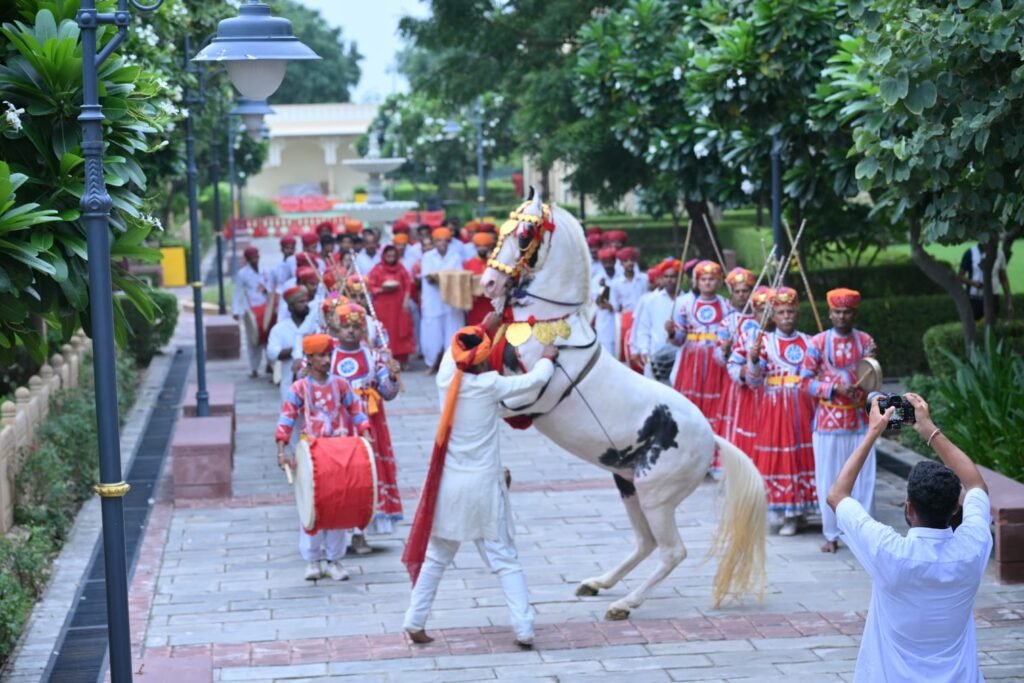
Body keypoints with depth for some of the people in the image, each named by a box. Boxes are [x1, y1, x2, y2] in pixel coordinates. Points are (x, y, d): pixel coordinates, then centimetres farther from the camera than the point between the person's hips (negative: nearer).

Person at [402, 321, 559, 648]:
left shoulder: (445, 380, -4)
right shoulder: (491, 385, -13)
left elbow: (456, 350, 17)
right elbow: (536, 379, -3)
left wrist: (483, 328, 24)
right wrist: (548, 358, 16)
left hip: (448, 485, 3)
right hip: (484, 486, -3)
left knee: (435, 557, 17)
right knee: (505, 560, 4)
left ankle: (414, 623, 18)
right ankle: (524, 629, 1)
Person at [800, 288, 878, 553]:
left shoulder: (865, 341, 5)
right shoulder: (818, 342, -3)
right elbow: (805, 381, -4)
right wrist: (835, 388, -16)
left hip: (859, 420, 2)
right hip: (828, 420, -2)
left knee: (862, 479, 3)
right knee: (828, 479, 3)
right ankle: (831, 535, 13)